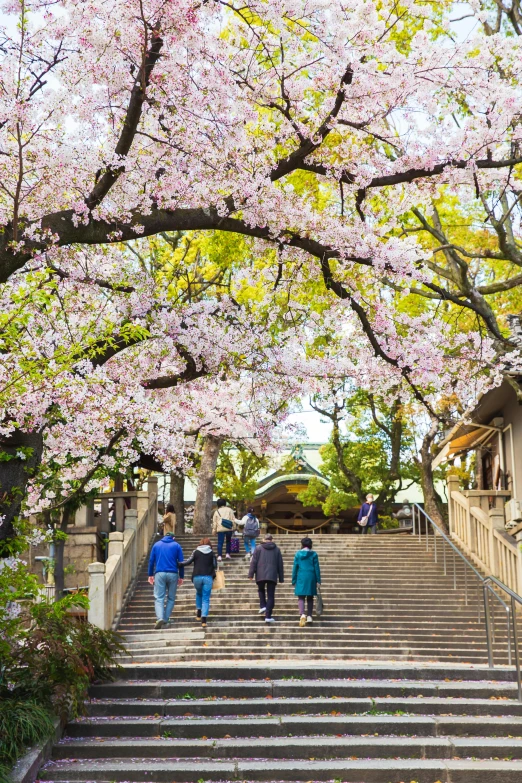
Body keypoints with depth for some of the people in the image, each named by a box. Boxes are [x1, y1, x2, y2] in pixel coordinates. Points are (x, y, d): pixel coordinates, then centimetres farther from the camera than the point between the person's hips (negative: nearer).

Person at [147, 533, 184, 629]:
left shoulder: (156, 545, 12)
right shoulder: (176, 545, 8)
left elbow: (151, 561, 9)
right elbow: (181, 562, 4)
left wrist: (150, 575, 14)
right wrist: (181, 577, 9)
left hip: (159, 574, 0)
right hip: (173, 574, 0)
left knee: (159, 598, -2)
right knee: (171, 598, 13)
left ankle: (160, 618, -22)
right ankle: (166, 619, 9)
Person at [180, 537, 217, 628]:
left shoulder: (196, 552, 4)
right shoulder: (211, 553, 6)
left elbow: (189, 561, -4)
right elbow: (215, 565, 6)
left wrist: (179, 564, 5)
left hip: (197, 577, 1)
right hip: (208, 577, -1)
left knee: (199, 594, 29)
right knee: (206, 599, 1)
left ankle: (198, 614, 25)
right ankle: (204, 620, -12)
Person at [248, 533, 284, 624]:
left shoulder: (258, 548, 3)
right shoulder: (277, 550, 8)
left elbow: (253, 562, -2)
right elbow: (280, 565, 10)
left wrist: (251, 574, 0)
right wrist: (281, 578, 14)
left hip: (260, 575, 0)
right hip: (272, 575, 0)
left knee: (261, 590, 26)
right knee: (270, 596, 3)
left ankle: (263, 606, 5)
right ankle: (268, 616, -3)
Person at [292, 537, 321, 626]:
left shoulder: (298, 554, 1)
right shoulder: (313, 554, 1)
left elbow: (295, 568, 2)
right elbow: (317, 568, 0)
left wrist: (294, 581, 8)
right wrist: (318, 580, 5)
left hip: (301, 578, -1)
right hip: (311, 578, 1)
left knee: (301, 597, -3)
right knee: (310, 598, 14)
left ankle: (302, 614, -25)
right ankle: (309, 616, 16)